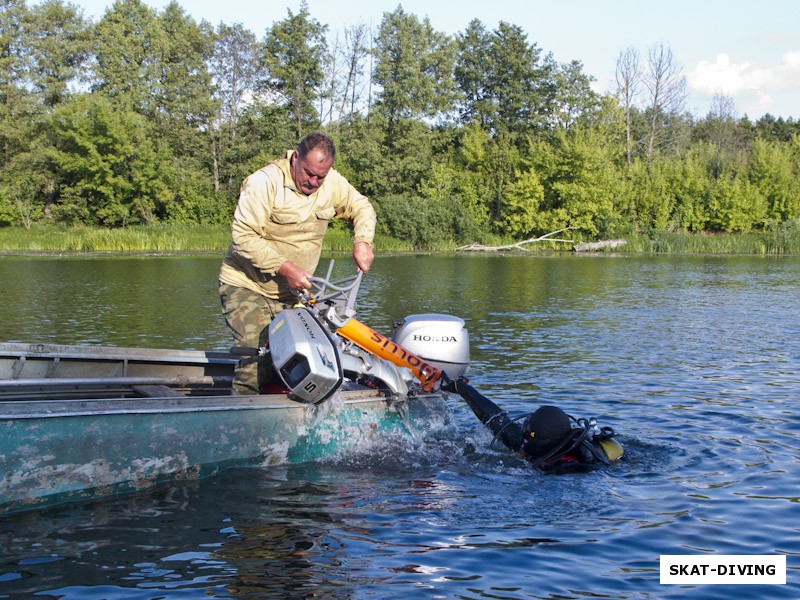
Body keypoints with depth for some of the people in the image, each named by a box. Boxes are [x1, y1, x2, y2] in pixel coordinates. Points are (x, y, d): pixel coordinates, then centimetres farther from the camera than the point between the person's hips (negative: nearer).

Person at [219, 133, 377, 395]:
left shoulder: (333, 183, 0)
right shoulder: (264, 182, -18)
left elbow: (362, 207, 15)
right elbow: (243, 236, -22)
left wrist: (362, 241, -5)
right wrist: (285, 267, -27)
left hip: (291, 292, 5)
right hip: (247, 286, -5)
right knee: (258, 358, -18)